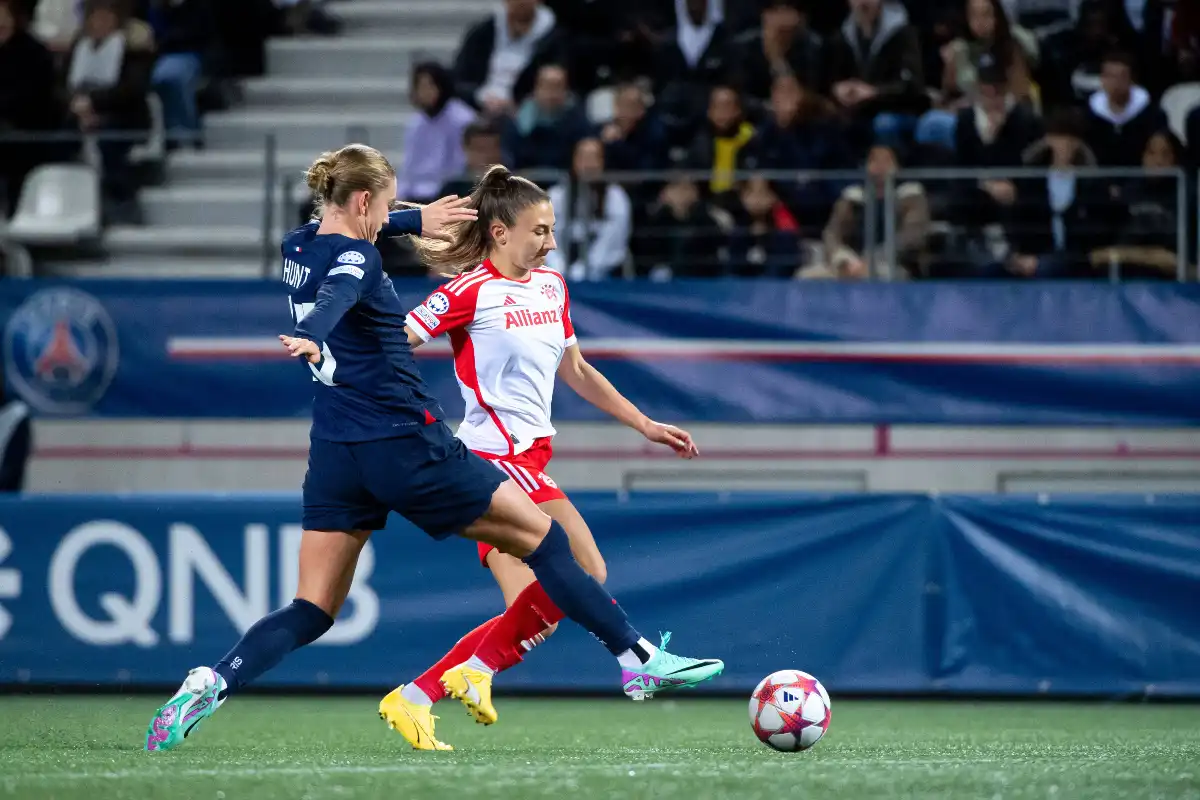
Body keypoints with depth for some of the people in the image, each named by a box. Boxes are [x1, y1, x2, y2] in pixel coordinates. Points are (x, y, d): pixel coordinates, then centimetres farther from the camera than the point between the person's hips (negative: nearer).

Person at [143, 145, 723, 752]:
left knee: (311, 612, 5)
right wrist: (310, 339, -57)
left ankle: (210, 684, -17)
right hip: (405, 445, -8)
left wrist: (415, 221, 38)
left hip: (334, 452, 8)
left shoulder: (299, 247, 10)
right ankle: (638, 657, 12)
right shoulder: (355, 257, -14)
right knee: (541, 537, 7)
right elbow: (333, 298, -37)